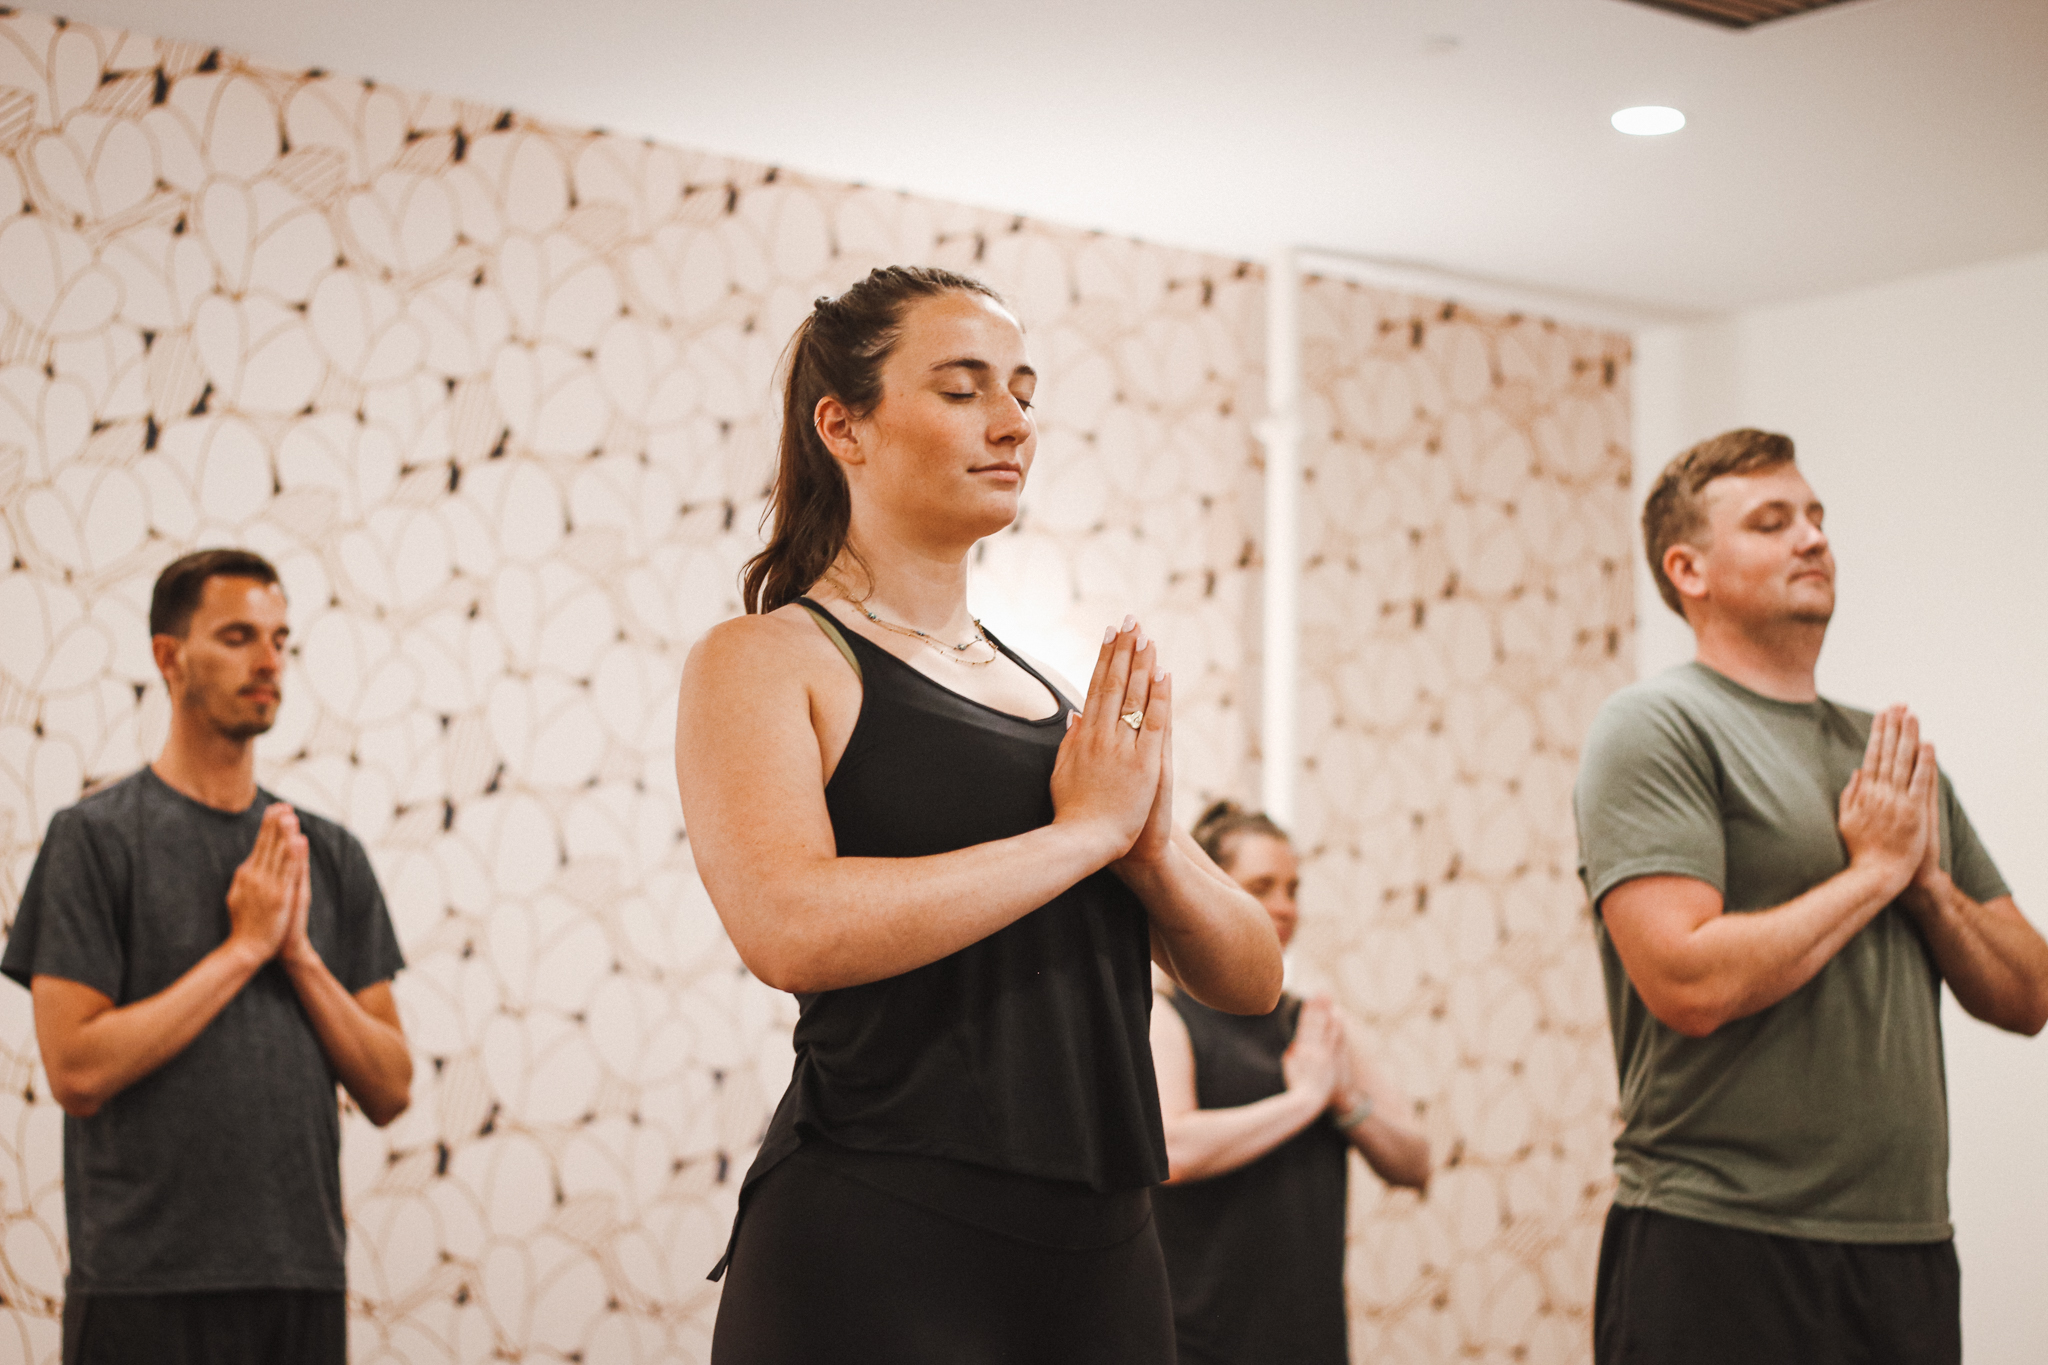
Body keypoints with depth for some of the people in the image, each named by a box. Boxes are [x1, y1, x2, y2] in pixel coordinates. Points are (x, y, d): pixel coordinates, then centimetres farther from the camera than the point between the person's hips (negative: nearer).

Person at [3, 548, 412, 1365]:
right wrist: (245, 946, -11)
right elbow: (76, 1069, -13)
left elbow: (389, 1091, 7)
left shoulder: (327, 854, 10)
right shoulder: (95, 838, -3)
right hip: (147, 1288, -4)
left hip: (303, 1281, 4)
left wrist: (300, 953, -6)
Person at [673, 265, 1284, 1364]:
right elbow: (792, 926, -21)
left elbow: (1251, 977, 12)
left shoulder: (1061, 697, 14)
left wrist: (1154, 849, -9)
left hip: (1099, 1248, 6)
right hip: (874, 1256, -6)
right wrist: (1087, 828, -14)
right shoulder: (761, 659, -3)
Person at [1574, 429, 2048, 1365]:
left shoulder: (1890, 753, 15)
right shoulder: (1657, 725, -6)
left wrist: (1932, 880, -3)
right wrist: (1875, 869, -9)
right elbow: (1689, 984, -20)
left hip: (1910, 1250, 6)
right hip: (1720, 1253, -6)